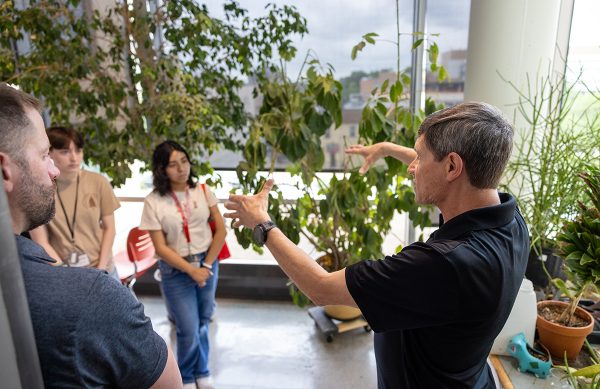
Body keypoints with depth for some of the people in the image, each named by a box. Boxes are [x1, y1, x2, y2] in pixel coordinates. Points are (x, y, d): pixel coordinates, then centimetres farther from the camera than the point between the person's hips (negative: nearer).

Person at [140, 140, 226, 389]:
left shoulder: (203, 191, -3)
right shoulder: (153, 201, -11)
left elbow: (220, 230, -2)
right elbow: (161, 248, -10)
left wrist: (207, 265, -7)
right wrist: (191, 270, -14)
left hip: (208, 264, 2)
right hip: (176, 271, -2)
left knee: (203, 323, 14)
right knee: (189, 330, 2)